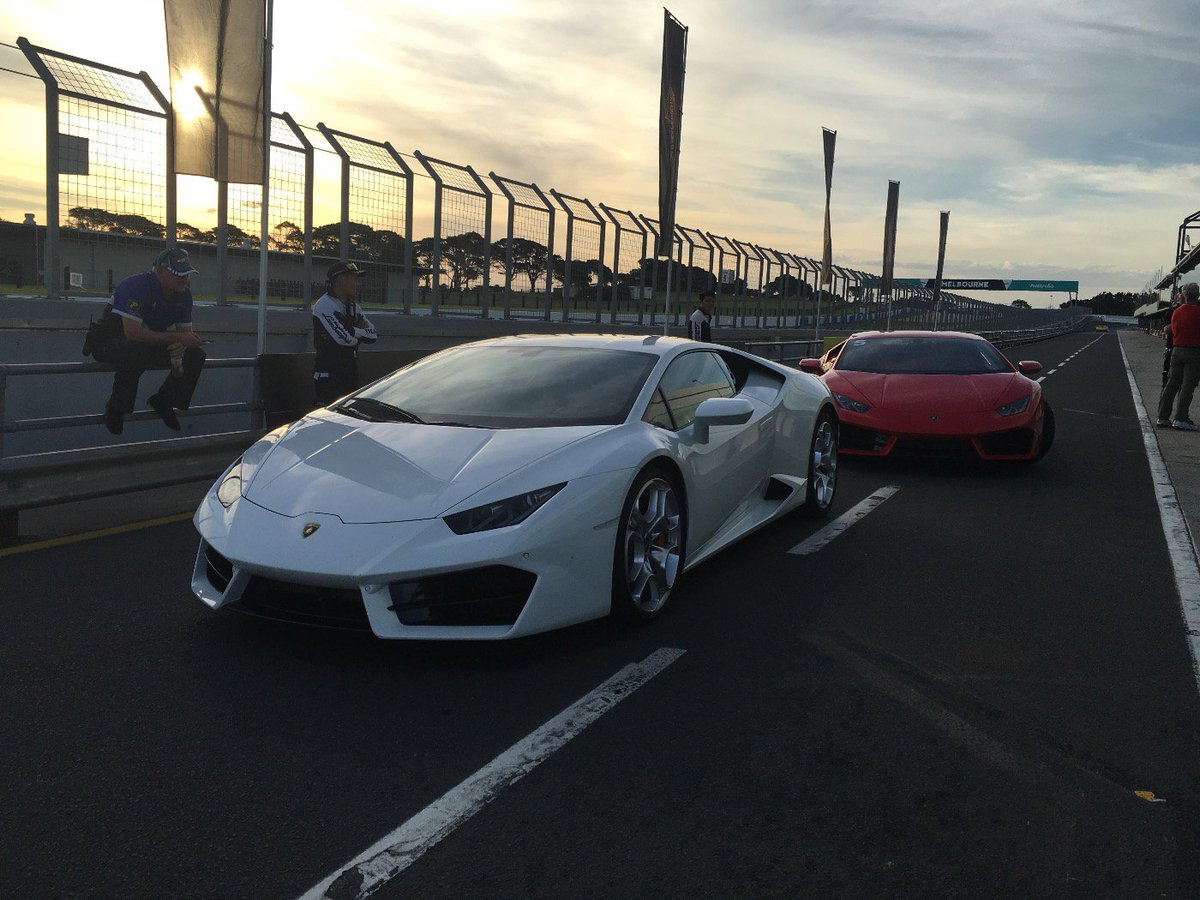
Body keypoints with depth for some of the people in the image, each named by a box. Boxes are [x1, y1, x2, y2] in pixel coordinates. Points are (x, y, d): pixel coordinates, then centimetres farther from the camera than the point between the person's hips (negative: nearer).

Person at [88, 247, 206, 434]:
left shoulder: (183, 294, -5)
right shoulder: (134, 286, -28)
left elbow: (185, 331, 1)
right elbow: (133, 333, -37)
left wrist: (180, 346, -25)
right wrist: (178, 338, -35)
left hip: (150, 345, 7)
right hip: (109, 342, -7)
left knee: (196, 356, -9)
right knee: (136, 350, -40)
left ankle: (163, 402, 8)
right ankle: (117, 408, -20)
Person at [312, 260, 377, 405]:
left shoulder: (353, 307, 16)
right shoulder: (324, 305, -10)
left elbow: (373, 335, 6)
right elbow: (344, 338, -23)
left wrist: (351, 331, -10)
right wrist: (360, 332, -3)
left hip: (350, 376, 8)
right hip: (328, 376, -8)